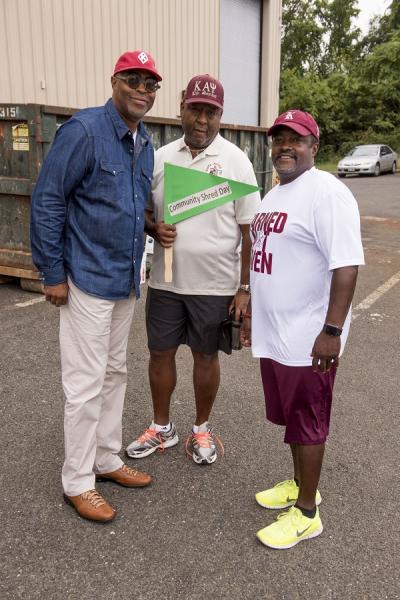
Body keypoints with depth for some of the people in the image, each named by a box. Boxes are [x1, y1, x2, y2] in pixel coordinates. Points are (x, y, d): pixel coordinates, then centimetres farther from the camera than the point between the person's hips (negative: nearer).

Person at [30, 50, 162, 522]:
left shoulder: (145, 144, 11)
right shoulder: (84, 130, -13)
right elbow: (46, 201, -14)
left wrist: (136, 266, 17)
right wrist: (52, 274, -14)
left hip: (125, 281, 8)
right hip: (87, 280, -8)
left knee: (115, 374, 16)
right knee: (86, 384, 0)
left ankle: (107, 460, 32)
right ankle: (77, 482, 17)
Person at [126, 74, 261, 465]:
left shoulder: (235, 161, -6)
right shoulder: (160, 157, 4)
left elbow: (249, 230, -5)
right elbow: (144, 210, 12)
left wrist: (245, 288, -9)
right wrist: (154, 229, -12)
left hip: (215, 284, -3)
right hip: (165, 281, 3)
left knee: (205, 356, 11)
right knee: (160, 352, 12)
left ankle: (201, 430, 32)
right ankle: (162, 428, 33)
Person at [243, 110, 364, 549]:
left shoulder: (326, 192, -15)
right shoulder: (273, 195, 14)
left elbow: (346, 266, -22)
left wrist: (331, 331, -25)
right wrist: (252, 312, 21)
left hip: (307, 340, -8)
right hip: (273, 333, 9)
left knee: (306, 423, 5)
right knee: (291, 416, 20)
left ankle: (306, 513, 22)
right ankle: (301, 484, 39)